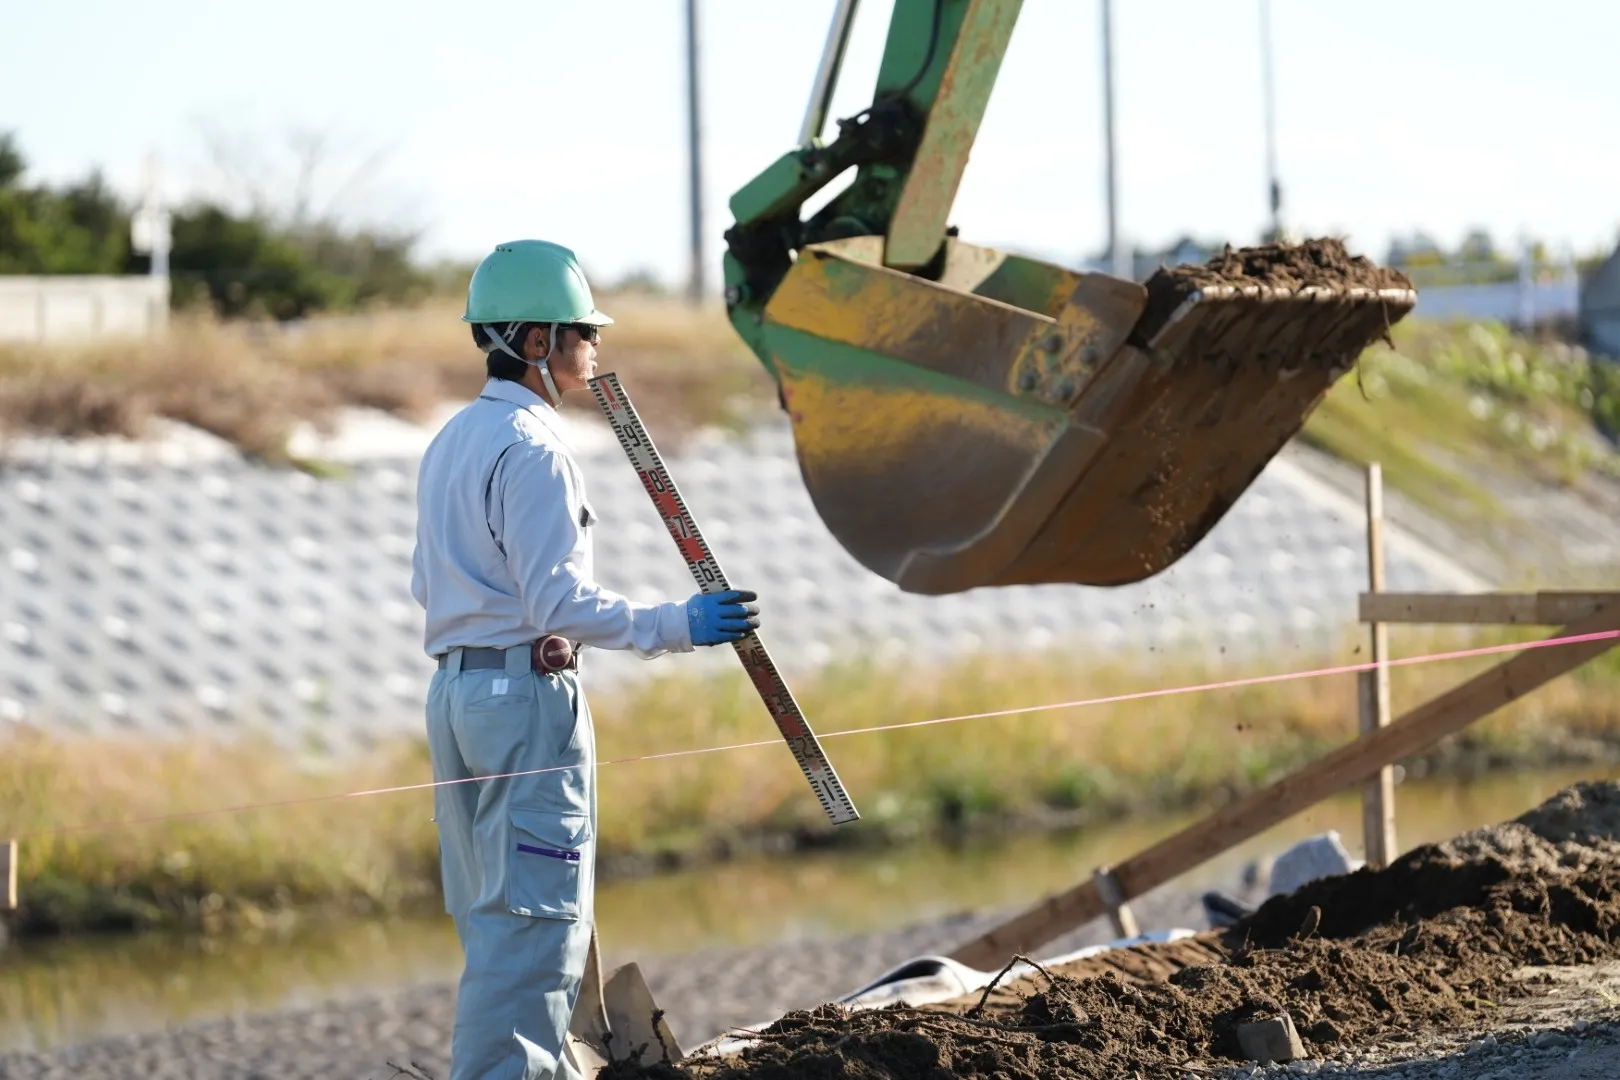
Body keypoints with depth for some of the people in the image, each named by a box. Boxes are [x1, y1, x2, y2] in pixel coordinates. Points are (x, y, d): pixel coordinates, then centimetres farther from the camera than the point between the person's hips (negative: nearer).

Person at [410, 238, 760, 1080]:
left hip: (455, 687, 10)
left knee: (494, 912, 15)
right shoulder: (531, 448, -15)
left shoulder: (450, 443, 14)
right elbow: (559, 602, -20)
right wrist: (676, 626, -18)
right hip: (527, 693, -10)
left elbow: (427, 584, 18)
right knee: (532, 917, -7)